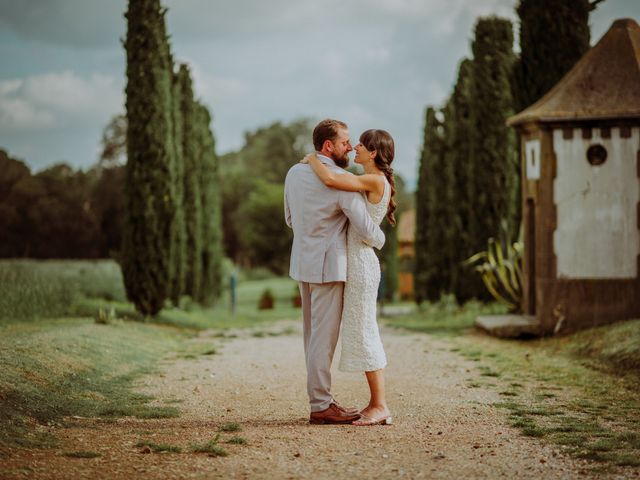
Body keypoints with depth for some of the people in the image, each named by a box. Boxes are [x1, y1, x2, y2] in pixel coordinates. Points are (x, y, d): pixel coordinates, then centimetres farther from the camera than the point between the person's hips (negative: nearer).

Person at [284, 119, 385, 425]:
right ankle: (321, 406, 0)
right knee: (324, 336, -4)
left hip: (303, 262, 8)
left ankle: (320, 399, 18)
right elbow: (366, 230, -17)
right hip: (328, 266, -8)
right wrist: (379, 240, 4)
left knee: (313, 334, 12)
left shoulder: (294, 173, 7)